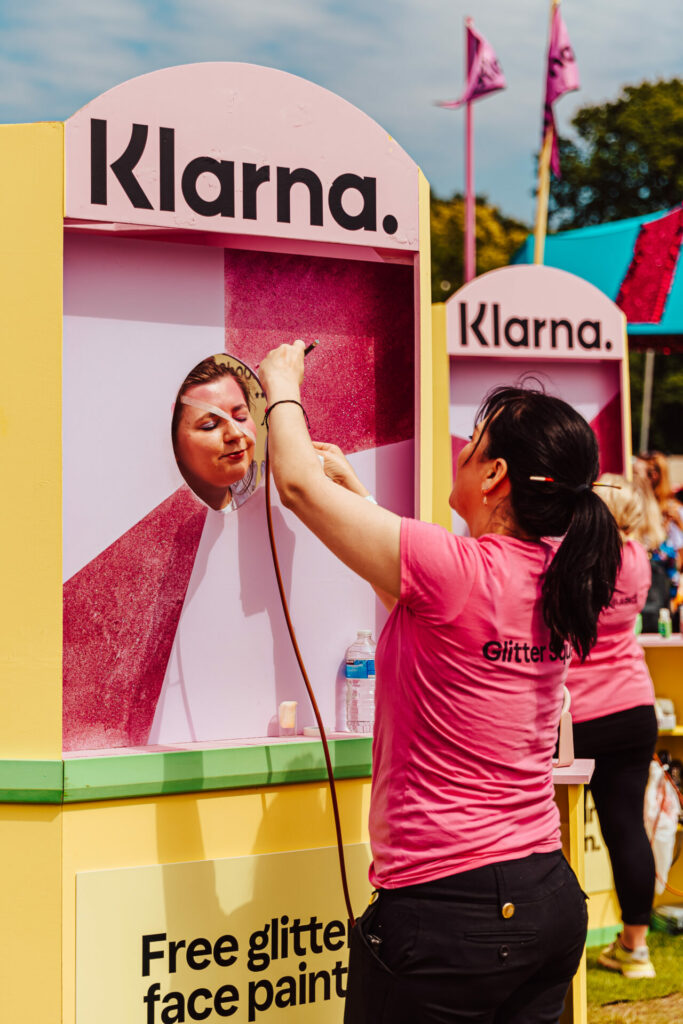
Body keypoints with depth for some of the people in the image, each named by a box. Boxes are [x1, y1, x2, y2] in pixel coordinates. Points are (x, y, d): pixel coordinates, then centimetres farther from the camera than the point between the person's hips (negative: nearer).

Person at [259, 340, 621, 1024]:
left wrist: (283, 386, 8)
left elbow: (298, 483, -9)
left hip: (448, 908, -7)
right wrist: (355, 490, 29)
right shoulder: (554, 580, 3)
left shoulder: (455, 573, -19)